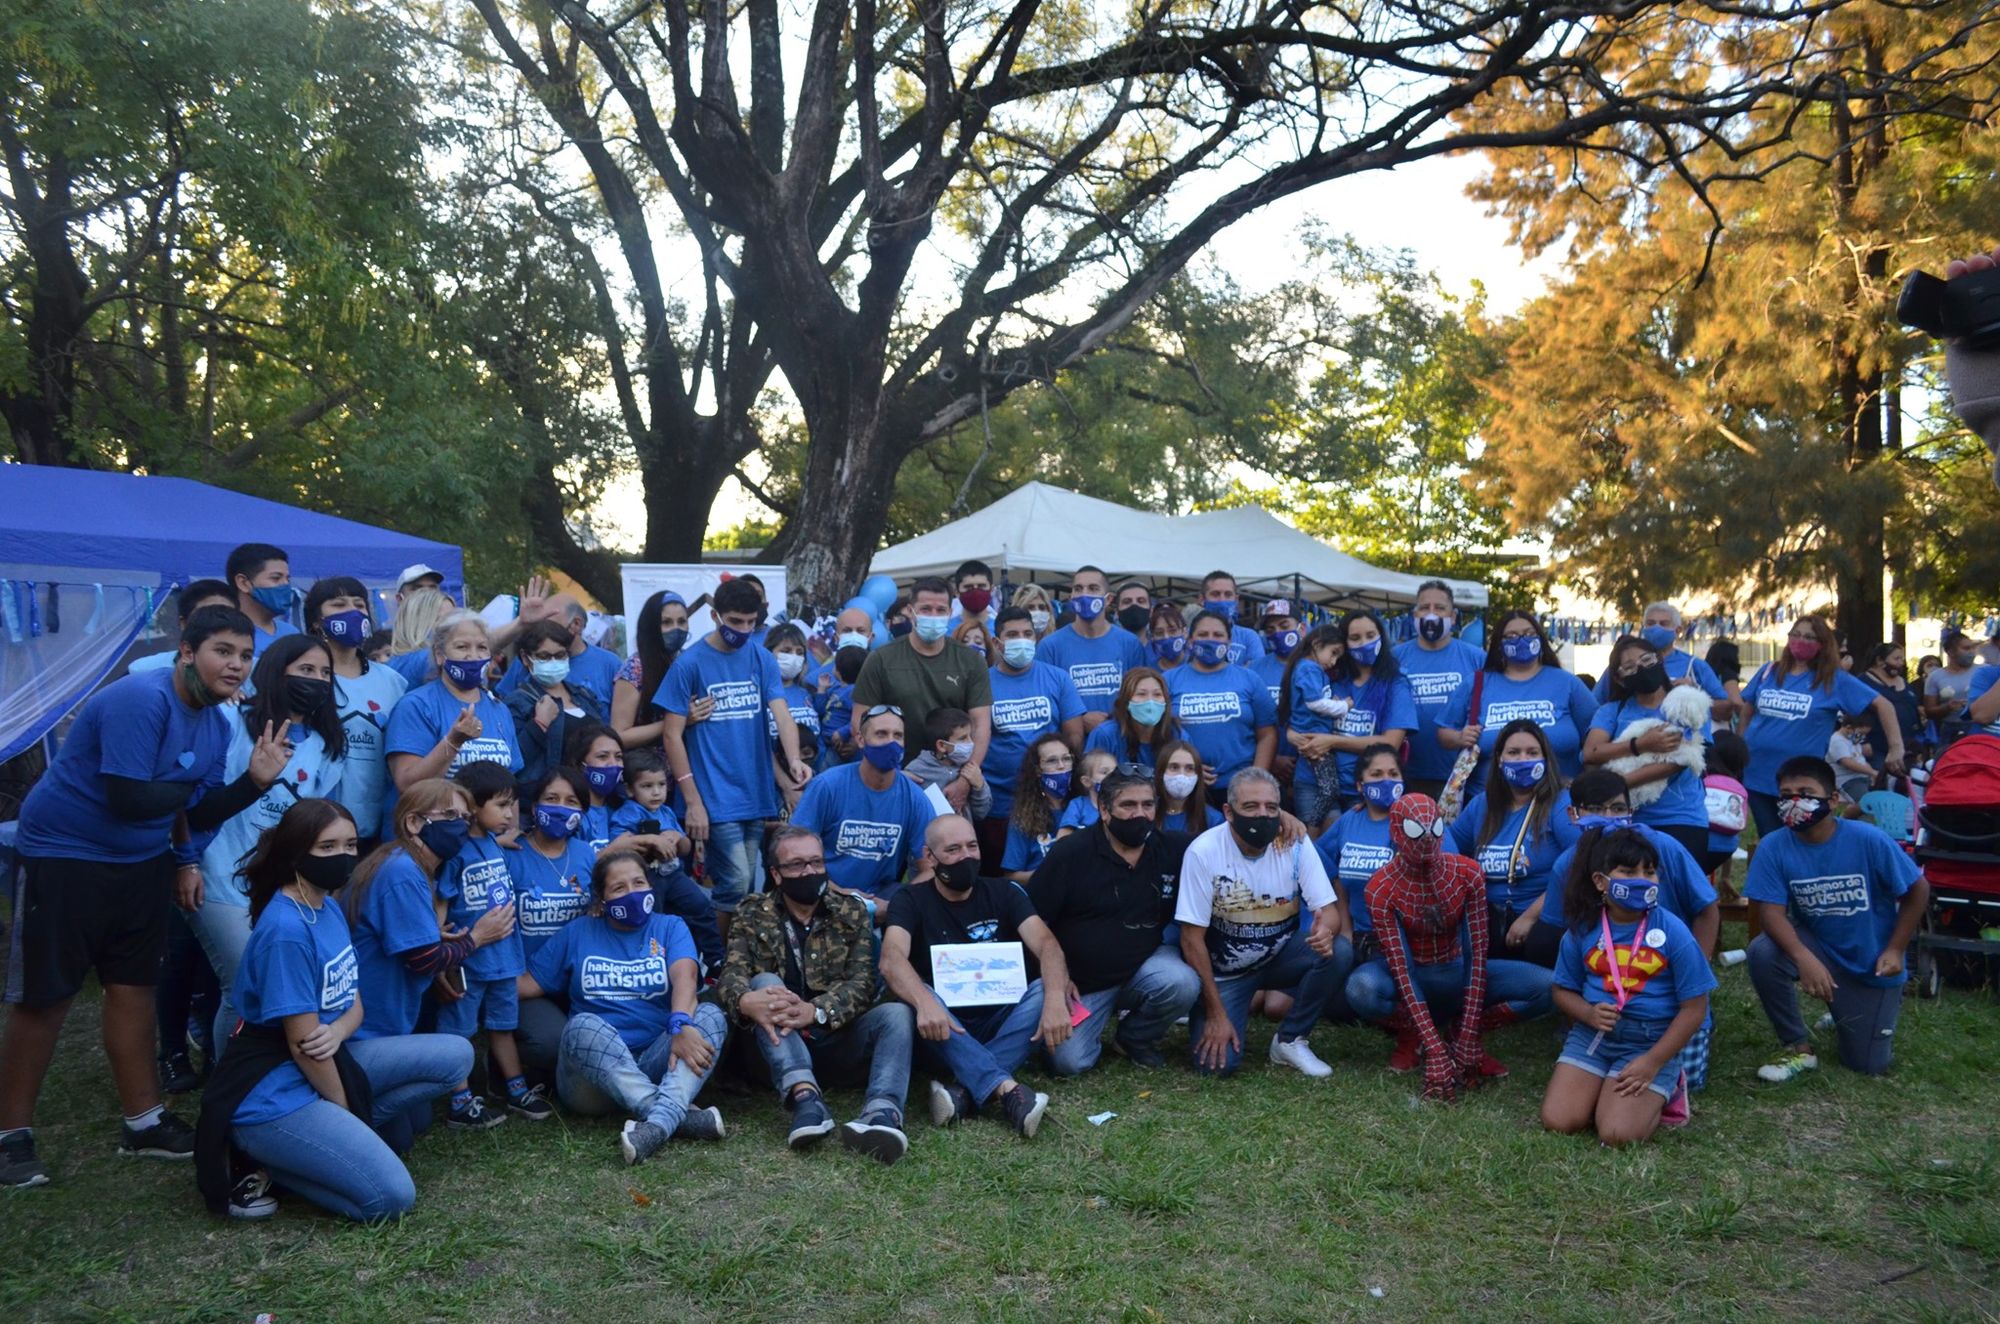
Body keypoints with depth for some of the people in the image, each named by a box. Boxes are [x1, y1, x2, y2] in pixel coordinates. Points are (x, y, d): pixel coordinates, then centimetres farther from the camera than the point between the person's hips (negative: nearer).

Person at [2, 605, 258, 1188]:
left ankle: (144, 1123, 20)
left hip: (142, 863, 8)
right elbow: (130, 799, -30)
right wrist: (191, 787, -12)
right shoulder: (140, 700, -25)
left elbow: (202, 814, 4)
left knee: (133, 986, 11)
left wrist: (256, 780, -13)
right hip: (64, 856, -8)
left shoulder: (218, 722, 3)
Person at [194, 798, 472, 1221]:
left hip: (327, 1063, 9)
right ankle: (258, 1161, -1)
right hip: (274, 1092, -9)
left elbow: (353, 1002, 10)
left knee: (456, 1056, -1)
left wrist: (338, 1031, -14)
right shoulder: (286, 929, -23)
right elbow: (302, 1042, -19)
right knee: (393, 1197, -17)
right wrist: (349, 1112, -8)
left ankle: (338, 1137, 1)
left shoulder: (329, 908, 6)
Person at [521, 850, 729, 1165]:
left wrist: (680, 1025, -30)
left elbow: (684, 975, -11)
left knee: (710, 1014, -24)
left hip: (657, 1067, 0)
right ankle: (682, 1115, -41)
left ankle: (659, 1122, -47)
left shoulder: (669, 927, 10)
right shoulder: (577, 933, 15)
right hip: (592, 1079, 0)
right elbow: (528, 984, 10)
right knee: (583, 1025, -31)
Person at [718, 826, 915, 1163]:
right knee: (765, 982, -25)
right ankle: (805, 1095, -42)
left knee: (897, 1012, -25)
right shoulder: (753, 917, 4)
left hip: (839, 1039, 0)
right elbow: (730, 974, -11)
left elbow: (862, 983, -8)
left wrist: (815, 1011, -29)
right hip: (779, 1045, 0)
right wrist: (747, 1001, -37)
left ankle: (881, 1112, -52)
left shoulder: (852, 913, 5)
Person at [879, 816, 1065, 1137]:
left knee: (1044, 989, -24)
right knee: (912, 996, -30)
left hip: (1001, 1025, 2)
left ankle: (965, 1093, -37)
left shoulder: (1003, 893, 5)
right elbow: (891, 959, -21)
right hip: (942, 1034, -2)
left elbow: (1045, 944, -12)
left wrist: (1055, 997, -33)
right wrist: (925, 1002, -43)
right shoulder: (911, 900, -1)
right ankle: (1006, 1088, -44)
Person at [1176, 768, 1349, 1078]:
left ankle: (1289, 1041, -5)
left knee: (1338, 951, -25)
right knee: (1217, 1063, -20)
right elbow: (1192, 938, -18)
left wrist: (1326, 930, -40)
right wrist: (1216, 1013, -19)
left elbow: (1329, 909, -13)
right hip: (1224, 969, -3)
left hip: (1280, 956, 3)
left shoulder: (1296, 844, -15)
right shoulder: (1204, 851, -22)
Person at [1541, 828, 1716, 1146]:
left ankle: (1659, 1093, 12)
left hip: (1651, 1042, -3)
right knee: (1558, 1122, -13)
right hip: (1592, 1036, 3)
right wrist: (1588, 1014, -13)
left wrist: (1652, 1063, -12)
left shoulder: (1673, 933, -10)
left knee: (1617, 1134, -20)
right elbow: (1564, 991, 10)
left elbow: (1694, 1008, -7)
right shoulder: (1582, 930, -1)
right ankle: (1604, 1090, 18)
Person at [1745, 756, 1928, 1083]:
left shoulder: (1869, 840, -22)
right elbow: (1772, 911, -24)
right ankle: (1797, 1048, -10)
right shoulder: (1774, 847, -19)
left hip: (1873, 964, -1)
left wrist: (1895, 951, -13)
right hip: (1817, 947, 1)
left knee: (1867, 1065, 4)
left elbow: (1918, 890, -9)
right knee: (1763, 952, -32)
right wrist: (1803, 957, -41)